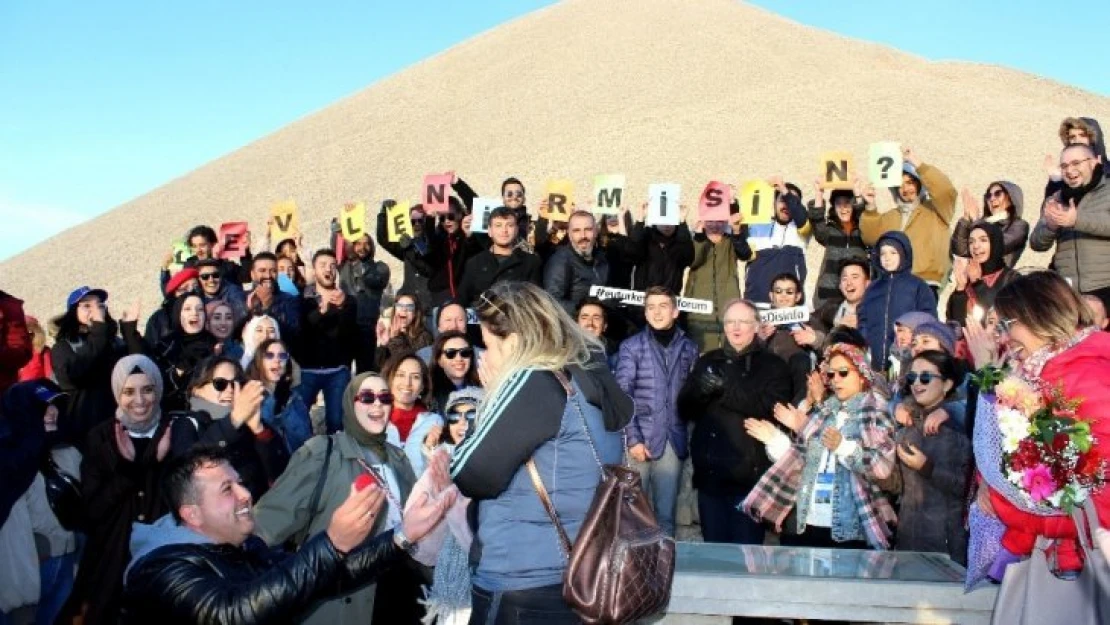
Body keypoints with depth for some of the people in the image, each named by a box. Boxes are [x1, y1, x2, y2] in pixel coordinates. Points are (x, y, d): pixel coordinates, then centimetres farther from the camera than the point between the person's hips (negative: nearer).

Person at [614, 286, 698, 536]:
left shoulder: (689, 348, 10)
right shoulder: (631, 346, 2)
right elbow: (622, 396, -4)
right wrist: (633, 438, -12)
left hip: (673, 442, 2)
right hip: (640, 439, -2)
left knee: (666, 515, 8)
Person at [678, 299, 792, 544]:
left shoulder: (773, 365, 3)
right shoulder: (708, 361, 14)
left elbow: (771, 408, -14)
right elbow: (685, 409, 7)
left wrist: (725, 389, -21)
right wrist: (701, 392, -14)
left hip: (749, 473, -4)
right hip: (709, 472, 4)